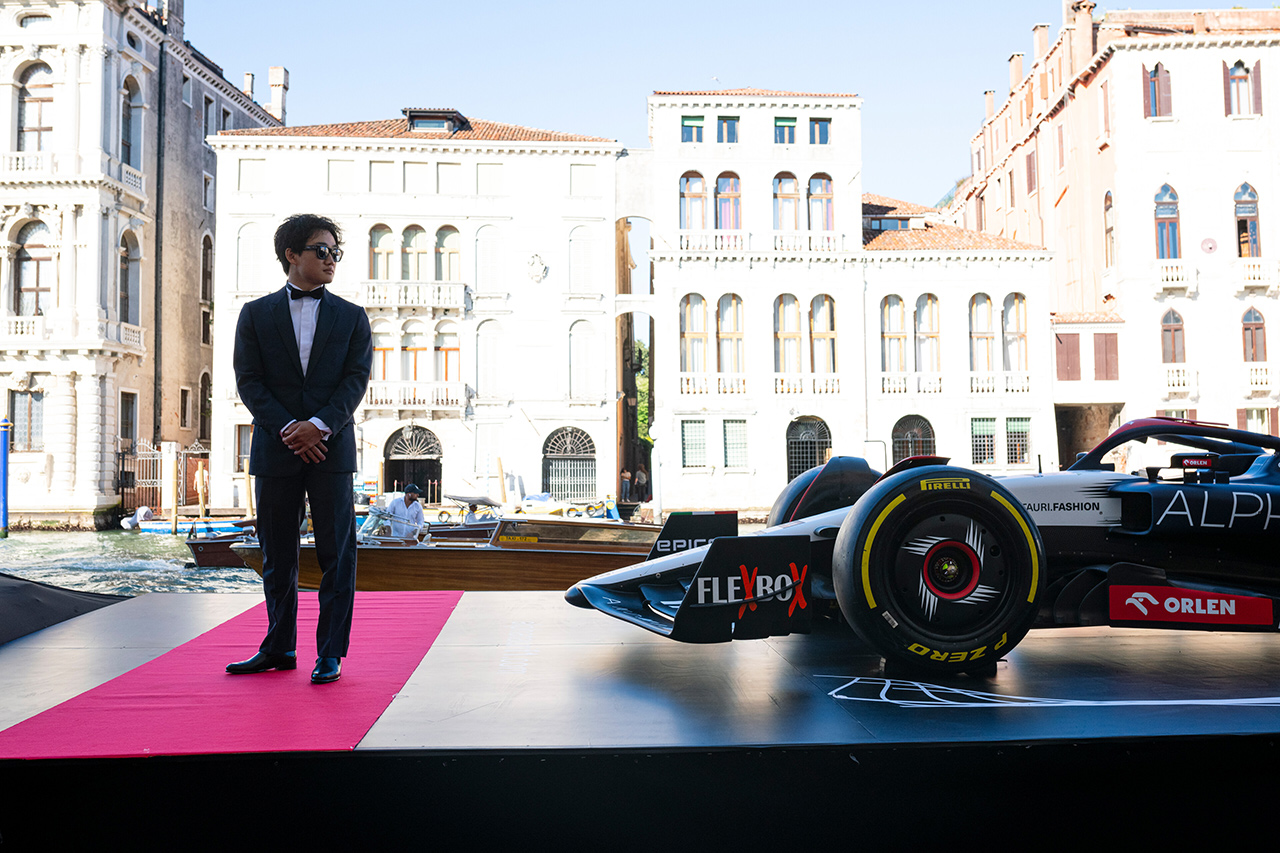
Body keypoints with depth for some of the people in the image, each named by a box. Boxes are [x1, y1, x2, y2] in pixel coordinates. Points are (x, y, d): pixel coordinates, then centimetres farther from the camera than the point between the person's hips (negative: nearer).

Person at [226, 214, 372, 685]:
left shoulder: (351, 317, 9)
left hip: (331, 449, 0)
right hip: (275, 450, 1)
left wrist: (320, 426, -15)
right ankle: (279, 648, 22)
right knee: (276, 555, 9)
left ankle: (330, 653, 9)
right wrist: (287, 429, -12)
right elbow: (249, 381, 1)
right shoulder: (256, 314, 8)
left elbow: (356, 378, -1)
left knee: (336, 554, 0)